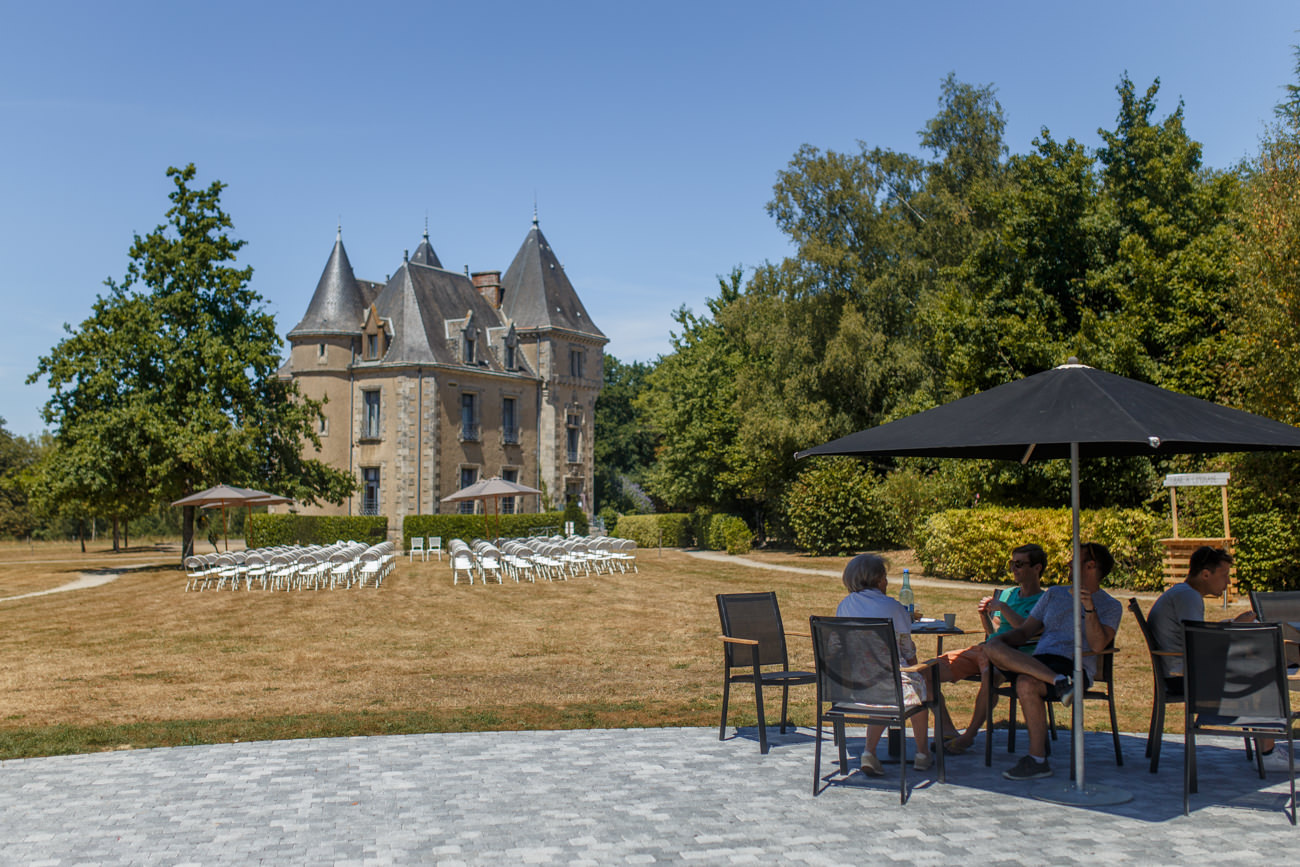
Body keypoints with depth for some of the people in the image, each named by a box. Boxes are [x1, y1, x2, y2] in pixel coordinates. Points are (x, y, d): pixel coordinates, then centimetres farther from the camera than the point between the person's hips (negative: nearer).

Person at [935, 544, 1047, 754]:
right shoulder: (1007, 594, 24)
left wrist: (1003, 608, -11)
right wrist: (984, 614, 8)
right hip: (984, 650, 7)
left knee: (991, 670, -43)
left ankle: (969, 735, -27)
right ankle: (948, 731, -10)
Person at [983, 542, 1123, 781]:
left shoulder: (1110, 606, 8)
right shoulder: (1054, 594, 24)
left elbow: (1097, 645, -9)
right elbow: (1024, 631, 20)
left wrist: (1089, 608, -20)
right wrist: (999, 640, 0)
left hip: (1075, 666, -5)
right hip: (1038, 660, 5)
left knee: (1026, 684, -36)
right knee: (993, 648, -24)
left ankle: (1038, 759, -23)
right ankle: (1060, 682, -34)